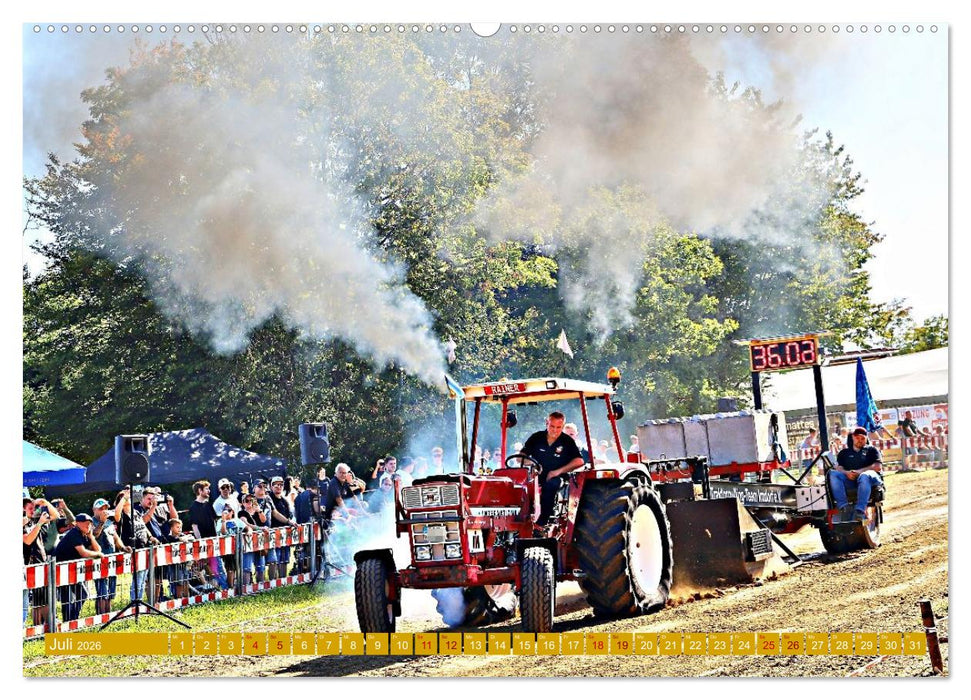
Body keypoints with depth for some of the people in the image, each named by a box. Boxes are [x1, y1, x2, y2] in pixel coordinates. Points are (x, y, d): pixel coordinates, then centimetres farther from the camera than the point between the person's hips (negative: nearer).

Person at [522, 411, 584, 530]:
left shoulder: (567, 441, 2)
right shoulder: (536, 438, 9)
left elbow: (579, 461, -7)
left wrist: (559, 471, -16)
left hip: (555, 477, -2)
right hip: (536, 475, 2)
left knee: (551, 485, -38)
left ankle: (541, 522, -37)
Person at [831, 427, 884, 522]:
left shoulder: (871, 450, 24)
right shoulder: (844, 452, 30)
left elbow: (878, 467, 7)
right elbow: (838, 467, 14)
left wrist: (859, 471, -8)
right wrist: (847, 473, -10)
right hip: (849, 480, 2)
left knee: (864, 476, -41)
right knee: (833, 473, -29)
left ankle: (860, 512, -51)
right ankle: (844, 508, -40)